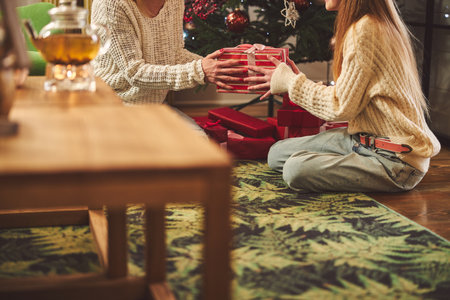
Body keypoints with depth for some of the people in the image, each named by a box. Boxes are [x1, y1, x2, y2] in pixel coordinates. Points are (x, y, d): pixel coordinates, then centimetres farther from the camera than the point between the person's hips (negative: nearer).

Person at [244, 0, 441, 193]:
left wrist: (288, 82, -5)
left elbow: (341, 106, -17)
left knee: (296, 169, -27)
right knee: (278, 153, 7)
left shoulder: (365, 30, -19)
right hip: (365, 139, 10)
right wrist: (298, 81, 12)